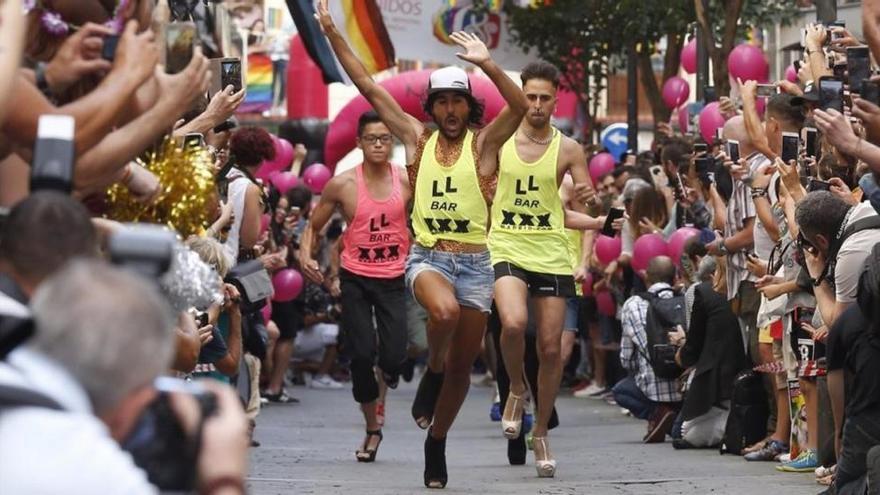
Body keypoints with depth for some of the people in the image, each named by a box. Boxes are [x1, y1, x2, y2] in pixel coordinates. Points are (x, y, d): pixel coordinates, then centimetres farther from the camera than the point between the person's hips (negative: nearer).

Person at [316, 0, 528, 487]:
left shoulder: (483, 144, 1)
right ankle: (432, 373, -5)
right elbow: (368, 87, 6)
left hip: (474, 262, 1)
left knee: (462, 363, 6)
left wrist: (487, 64, -31)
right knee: (444, 310, -35)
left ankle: (436, 441, 26)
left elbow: (520, 106, -17)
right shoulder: (417, 138, 7)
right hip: (427, 256, -1)